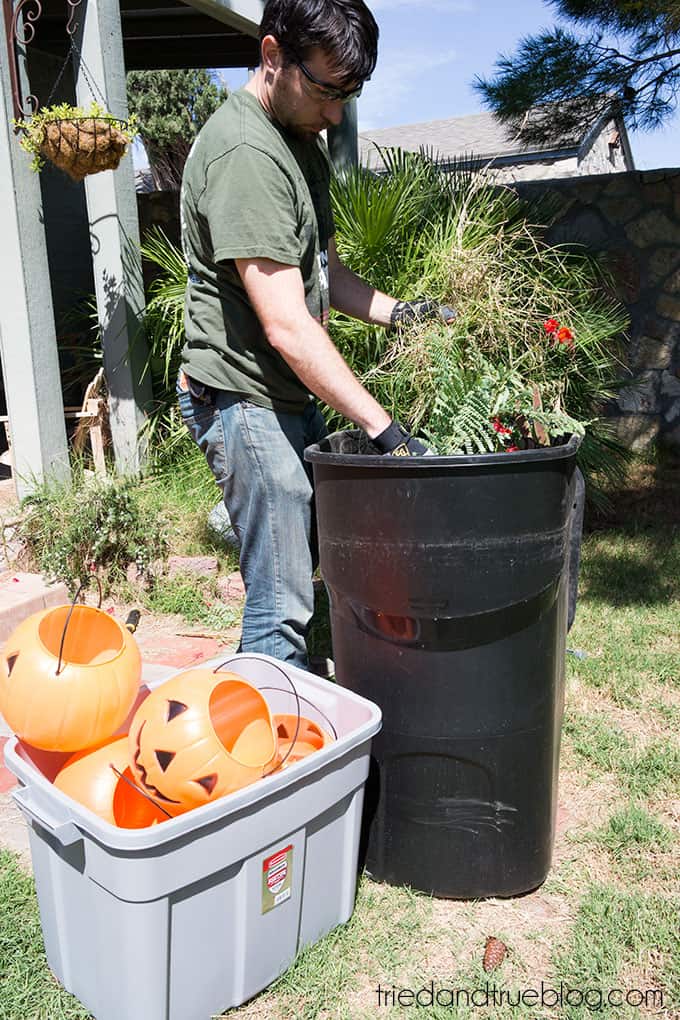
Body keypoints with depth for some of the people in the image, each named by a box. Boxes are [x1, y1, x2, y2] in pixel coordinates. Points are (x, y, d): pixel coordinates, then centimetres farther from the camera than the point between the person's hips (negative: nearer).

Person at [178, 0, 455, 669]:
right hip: (244, 399, -10)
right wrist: (385, 429, -24)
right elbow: (287, 326, -25)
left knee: (329, 556, 16)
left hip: (290, 393, 10)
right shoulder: (245, 154, -19)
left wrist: (402, 313, 5)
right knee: (282, 605, -5)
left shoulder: (302, 141, 14)